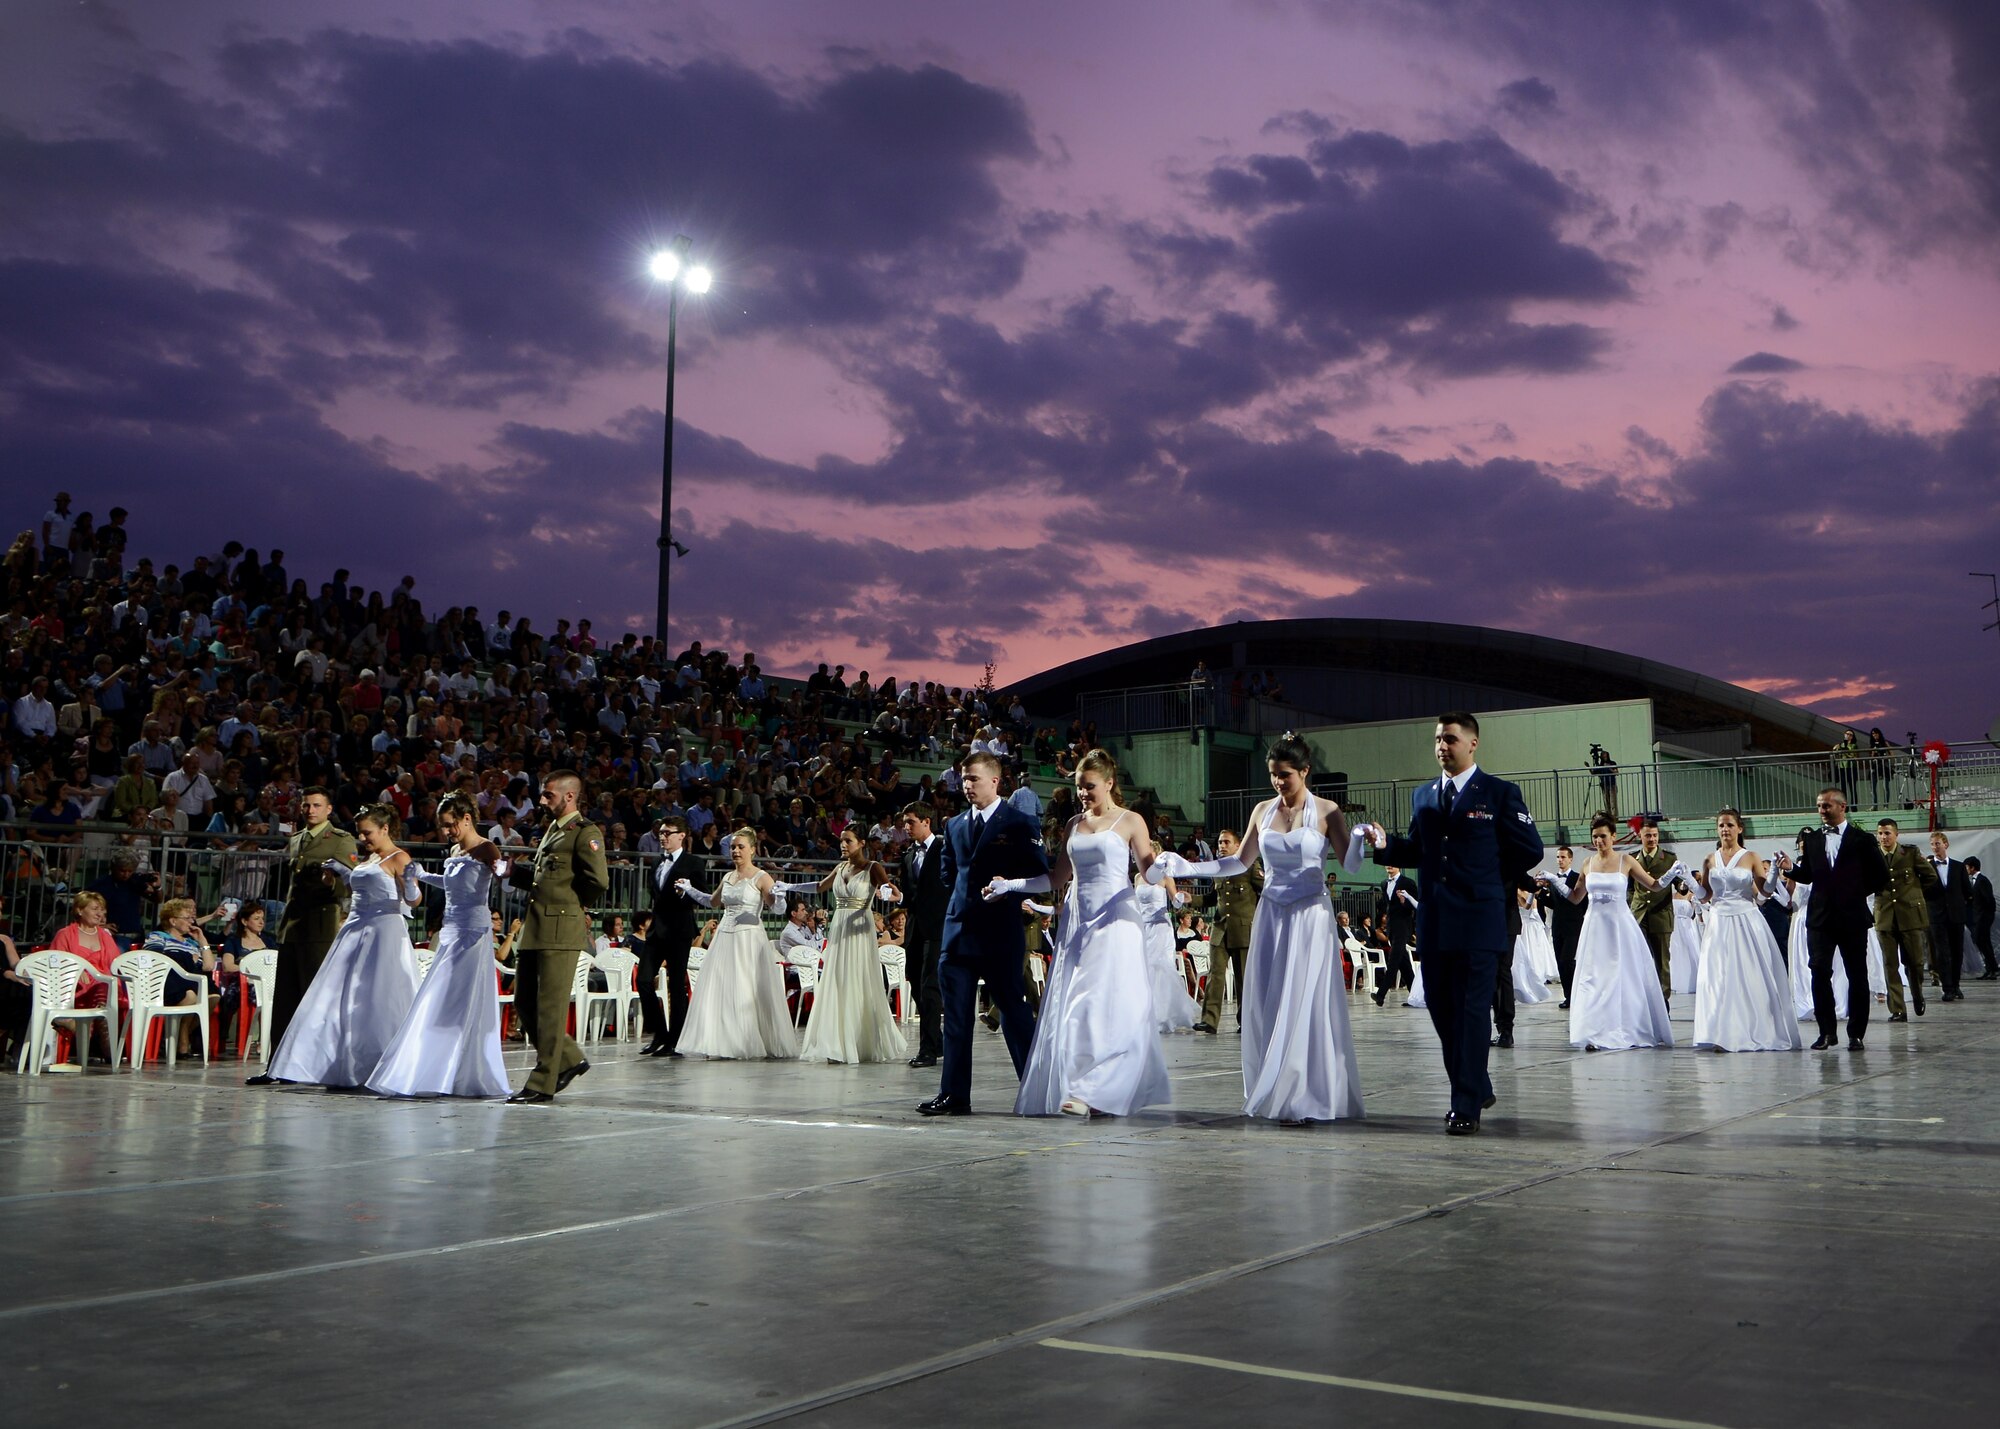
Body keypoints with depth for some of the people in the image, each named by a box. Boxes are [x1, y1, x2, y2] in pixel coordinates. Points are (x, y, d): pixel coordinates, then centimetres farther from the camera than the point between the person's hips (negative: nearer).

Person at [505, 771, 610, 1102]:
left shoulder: (585, 832, -8)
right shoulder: (551, 829, 21)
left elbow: (598, 881, -17)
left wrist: (572, 906, -3)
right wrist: (513, 872, 11)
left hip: (560, 930, -9)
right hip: (534, 929, 10)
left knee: (550, 1007, -5)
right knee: (524, 1003, 12)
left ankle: (543, 1084, 1)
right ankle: (568, 1059, 25)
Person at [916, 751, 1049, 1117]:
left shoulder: (1019, 824, -2)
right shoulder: (954, 826, 16)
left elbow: (1040, 875, -3)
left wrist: (1009, 888, -17)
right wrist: (962, 899, 14)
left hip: (1000, 934, -6)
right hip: (958, 930, 6)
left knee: (1013, 1010, 1)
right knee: (954, 1015, 3)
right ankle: (954, 1094, 7)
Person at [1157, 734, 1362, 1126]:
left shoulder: (1326, 812, -3)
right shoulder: (1263, 811, 9)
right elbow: (1239, 863, 15)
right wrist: (1186, 868, 6)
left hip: (1310, 917, -4)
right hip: (1271, 916, 5)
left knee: (1302, 1006, -6)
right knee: (1266, 1007, 3)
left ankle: (1302, 1101, 1)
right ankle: (1272, 1095, 12)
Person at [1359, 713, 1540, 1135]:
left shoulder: (1500, 793, -1)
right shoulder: (1422, 795, 14)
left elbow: (1529, 849, 2)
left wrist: (1491, 882, 6)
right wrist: (1386, 845, -3)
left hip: (1478, 919, -6)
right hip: (1433, 920, 6)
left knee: (1471, 1012, -5)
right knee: (1441, 1009, 9)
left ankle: (1467, 1106, -1)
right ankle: (1476, 1088, 25)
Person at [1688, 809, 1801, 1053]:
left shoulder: (1750, 858, 1)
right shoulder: (1710, 860, 8)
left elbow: (1767, 889, -4)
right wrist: (1695, 881, -7)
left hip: (1747, 923, -2)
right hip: (1719, 924, 2)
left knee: (1752, 978, 0)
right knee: (1719, 979, -2)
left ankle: (1757, 1032, 10)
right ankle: (1725, 1035, 0)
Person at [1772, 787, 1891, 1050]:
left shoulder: (1862, 840, 0)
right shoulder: (1812, 840, 9)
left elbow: (1881, 876, 4)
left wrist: (1859, 894, 2)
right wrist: (1792, 868, -7)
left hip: (1852, 918, -2)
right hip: (1820, 918, 2)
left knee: (1857, 976, 5)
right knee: (1820, 973, -7)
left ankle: (1856, 1033, 13)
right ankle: (1828, 1032, 0)